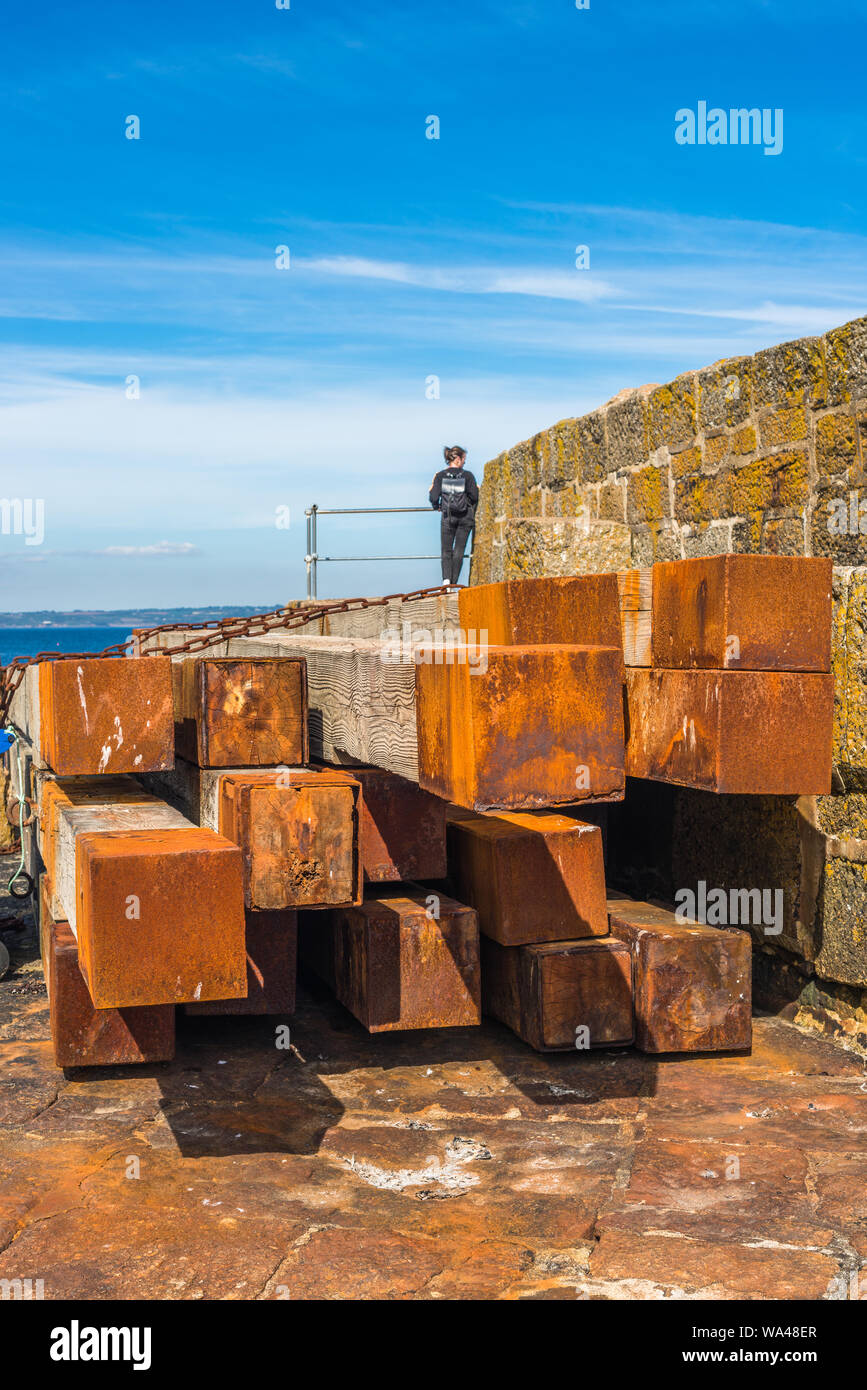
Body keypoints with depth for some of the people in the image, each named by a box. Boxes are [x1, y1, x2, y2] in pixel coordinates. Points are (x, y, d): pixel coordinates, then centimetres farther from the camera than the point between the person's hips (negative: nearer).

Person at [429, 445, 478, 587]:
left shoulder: (440, 475, -2)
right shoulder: (467, 475, -5)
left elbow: (434, 497, -6)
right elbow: (474, 496, -8)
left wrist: (436, 506, 15)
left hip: (447, 516, 1)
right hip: (465, 516, 0)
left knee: (446, 550, 8)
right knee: (459, 551, 6)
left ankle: (446, 579, -14)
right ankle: (453, 584, 2)